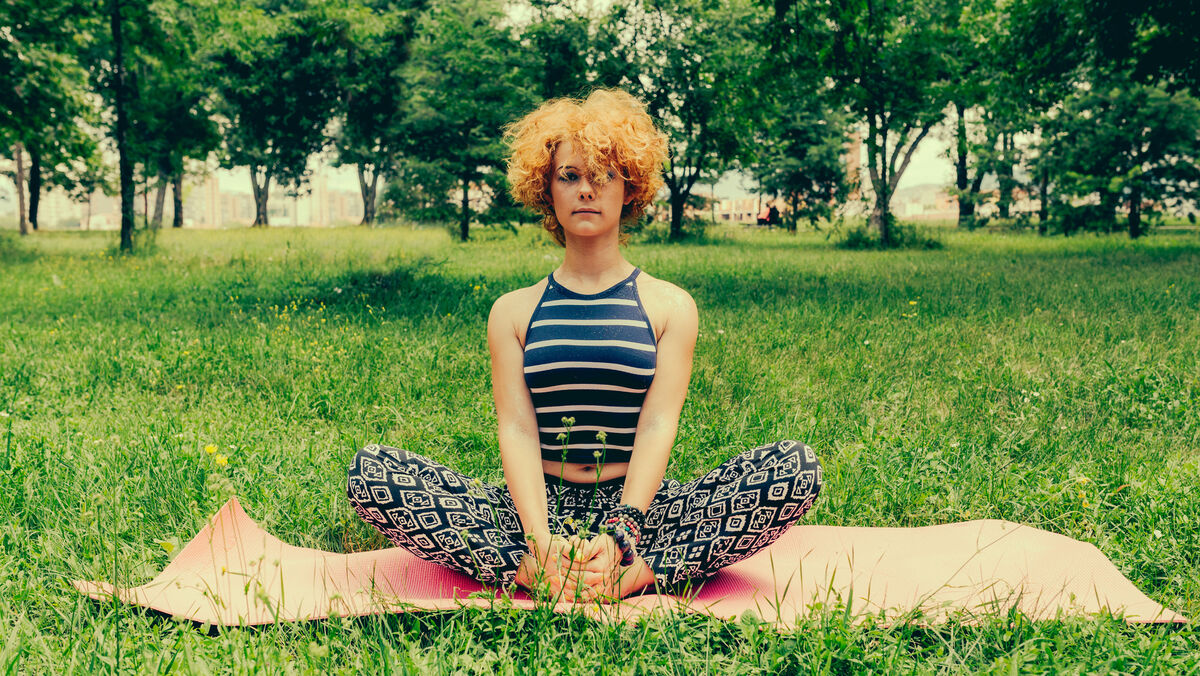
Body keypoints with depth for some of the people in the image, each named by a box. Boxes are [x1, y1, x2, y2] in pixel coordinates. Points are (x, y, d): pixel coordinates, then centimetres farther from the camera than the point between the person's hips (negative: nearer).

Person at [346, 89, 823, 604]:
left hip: (640, 506, 0)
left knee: (797, 466, -25)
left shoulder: (671, 306, 7)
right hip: (540, 505, 1)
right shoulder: (513, 311, 9)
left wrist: (618, 536, -23)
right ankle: (533, 575, -30)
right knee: (371, 471, -20)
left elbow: (657, 426, -6)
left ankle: (632, 576, -32)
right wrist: (540, 541, -22)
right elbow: (516, 429, -4)